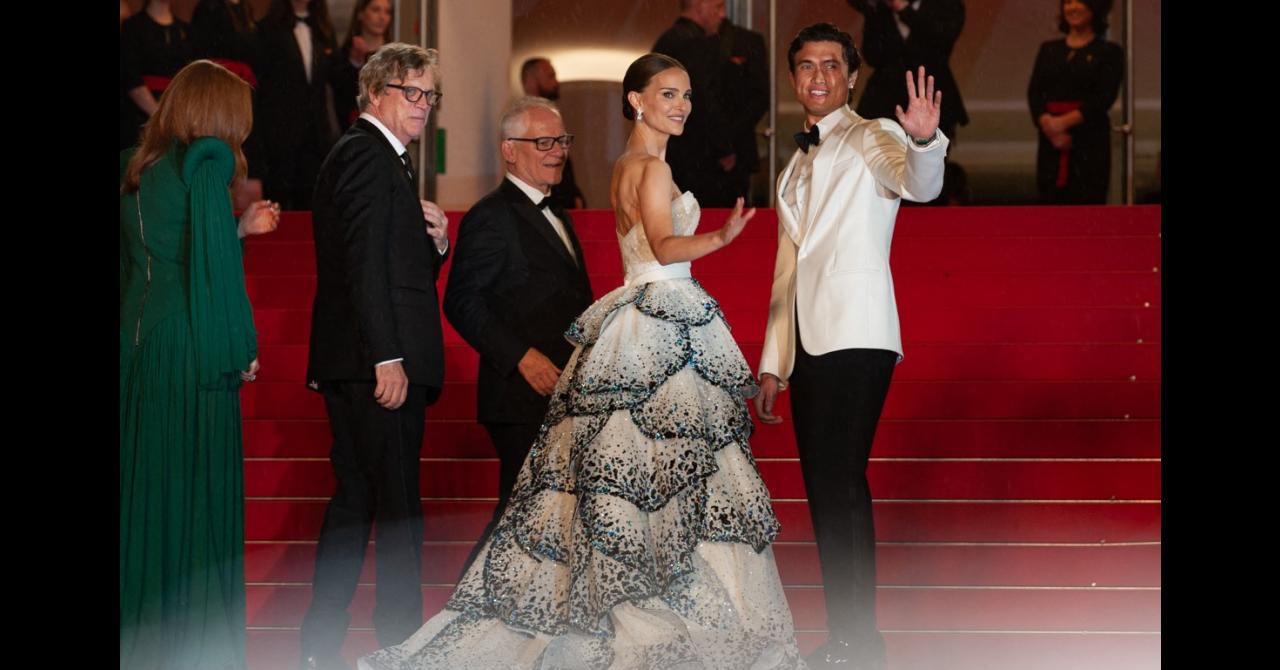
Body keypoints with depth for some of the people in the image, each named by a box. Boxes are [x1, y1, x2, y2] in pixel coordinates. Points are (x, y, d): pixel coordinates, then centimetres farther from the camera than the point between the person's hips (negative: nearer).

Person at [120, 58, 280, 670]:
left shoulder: (138, 167, 11)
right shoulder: (206, 163, -11)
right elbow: (213, 264, -16)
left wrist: (238, 226, 24)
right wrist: (242, 350, -8)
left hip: (137, 343, 8)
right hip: (193, 355, -8)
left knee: (146, 492, 14)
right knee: (199, 497, -1)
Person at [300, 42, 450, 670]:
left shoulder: (379, 157, 22)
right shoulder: (367, 154, -10)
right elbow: (363, 262, -19)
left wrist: (435, 240, 4)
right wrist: (388, 357, -23)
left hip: (351, 368, 11)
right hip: (379, 361, -11)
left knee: (354, 502, 12)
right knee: (399, 509, -6)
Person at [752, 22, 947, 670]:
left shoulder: (871, 138, 1)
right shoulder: (796, 169, 24)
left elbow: (919, 185, -22)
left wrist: (924, 141, -43)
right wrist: (773, 363, 21)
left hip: (856, 337, -8)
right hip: (807, 347, 8)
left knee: (840, 483, -16)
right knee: (825, 494, 8)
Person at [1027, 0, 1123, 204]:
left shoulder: (1109, 52, 4)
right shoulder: (1049, 50, 16)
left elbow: (1105, 97, -8)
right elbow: (1034, 92, 5)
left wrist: (1065, 122, -17)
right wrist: (1047, 123, -14)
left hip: (1090, 143, -4)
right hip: (1051, 141, 4)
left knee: (1089, 202, -8)